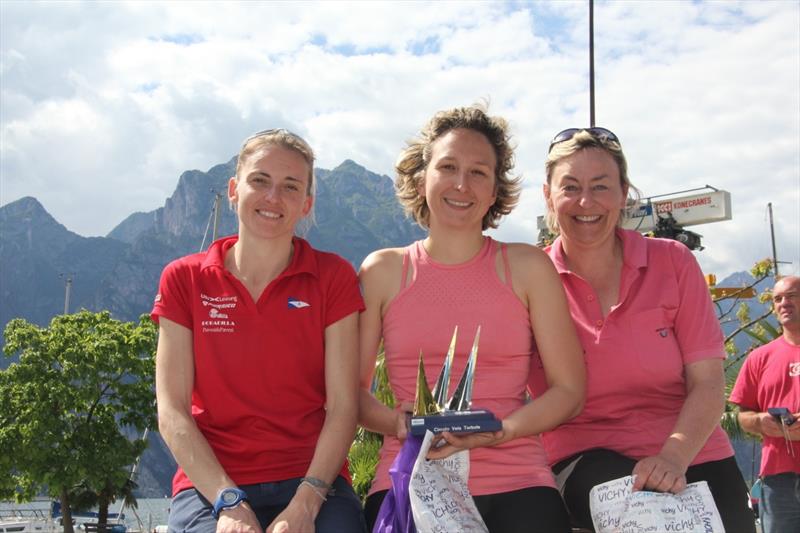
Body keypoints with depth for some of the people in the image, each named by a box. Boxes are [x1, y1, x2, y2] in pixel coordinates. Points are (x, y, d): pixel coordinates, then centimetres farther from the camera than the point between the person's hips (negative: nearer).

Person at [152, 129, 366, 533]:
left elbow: (343, 407, -1)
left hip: (314, 480, 0)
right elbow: (171, 412, 0)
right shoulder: (184, 279, 7)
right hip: (211, 482, 0)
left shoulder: (333, 277, 6)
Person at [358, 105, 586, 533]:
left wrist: (500, 431, -10)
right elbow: (351, 390, 9)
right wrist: (399, 424, -11)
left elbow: (569, 390, 6)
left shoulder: (528, 268, 7)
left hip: (516, 484, 1)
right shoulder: (383, 271, 8)